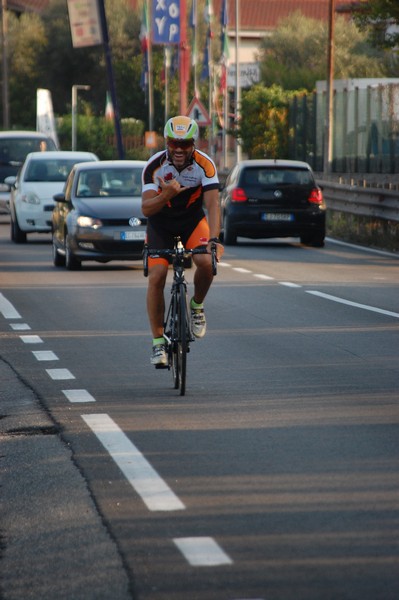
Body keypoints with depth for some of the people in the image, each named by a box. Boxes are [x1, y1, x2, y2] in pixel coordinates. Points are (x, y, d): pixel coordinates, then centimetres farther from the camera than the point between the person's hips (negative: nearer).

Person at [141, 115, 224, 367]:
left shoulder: (205, 164, -22)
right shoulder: (155, 165, -22)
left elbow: (213, 204, -30)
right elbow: (146, 208, -27)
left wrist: (214, 239, -45)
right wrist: (165, 196, -48)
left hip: (192, 220, 0)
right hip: (161, 224, 0)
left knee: (206, 261, -28)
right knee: (156, 277, -14)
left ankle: (197, 305, 3)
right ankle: (158, 341, -3)